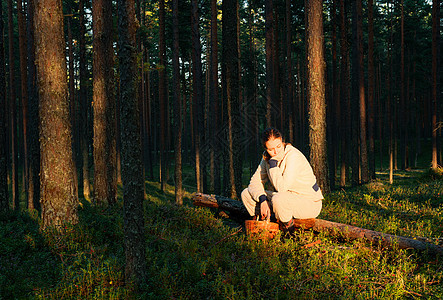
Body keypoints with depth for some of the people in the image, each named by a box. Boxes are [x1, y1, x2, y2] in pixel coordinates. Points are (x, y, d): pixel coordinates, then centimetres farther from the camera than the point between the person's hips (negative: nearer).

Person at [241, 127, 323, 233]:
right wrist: (262, 200, -20)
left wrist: (273, 163, -26)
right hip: (288, 197, 7)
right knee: (246, 193, -4)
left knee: (278, 199, -39)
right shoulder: (267, 156, -2)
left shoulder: (293, 156, -25)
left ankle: (288, 228, -11)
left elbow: (282, 187, -33)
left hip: (310, 204, -7)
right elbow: (255, 182, -2)